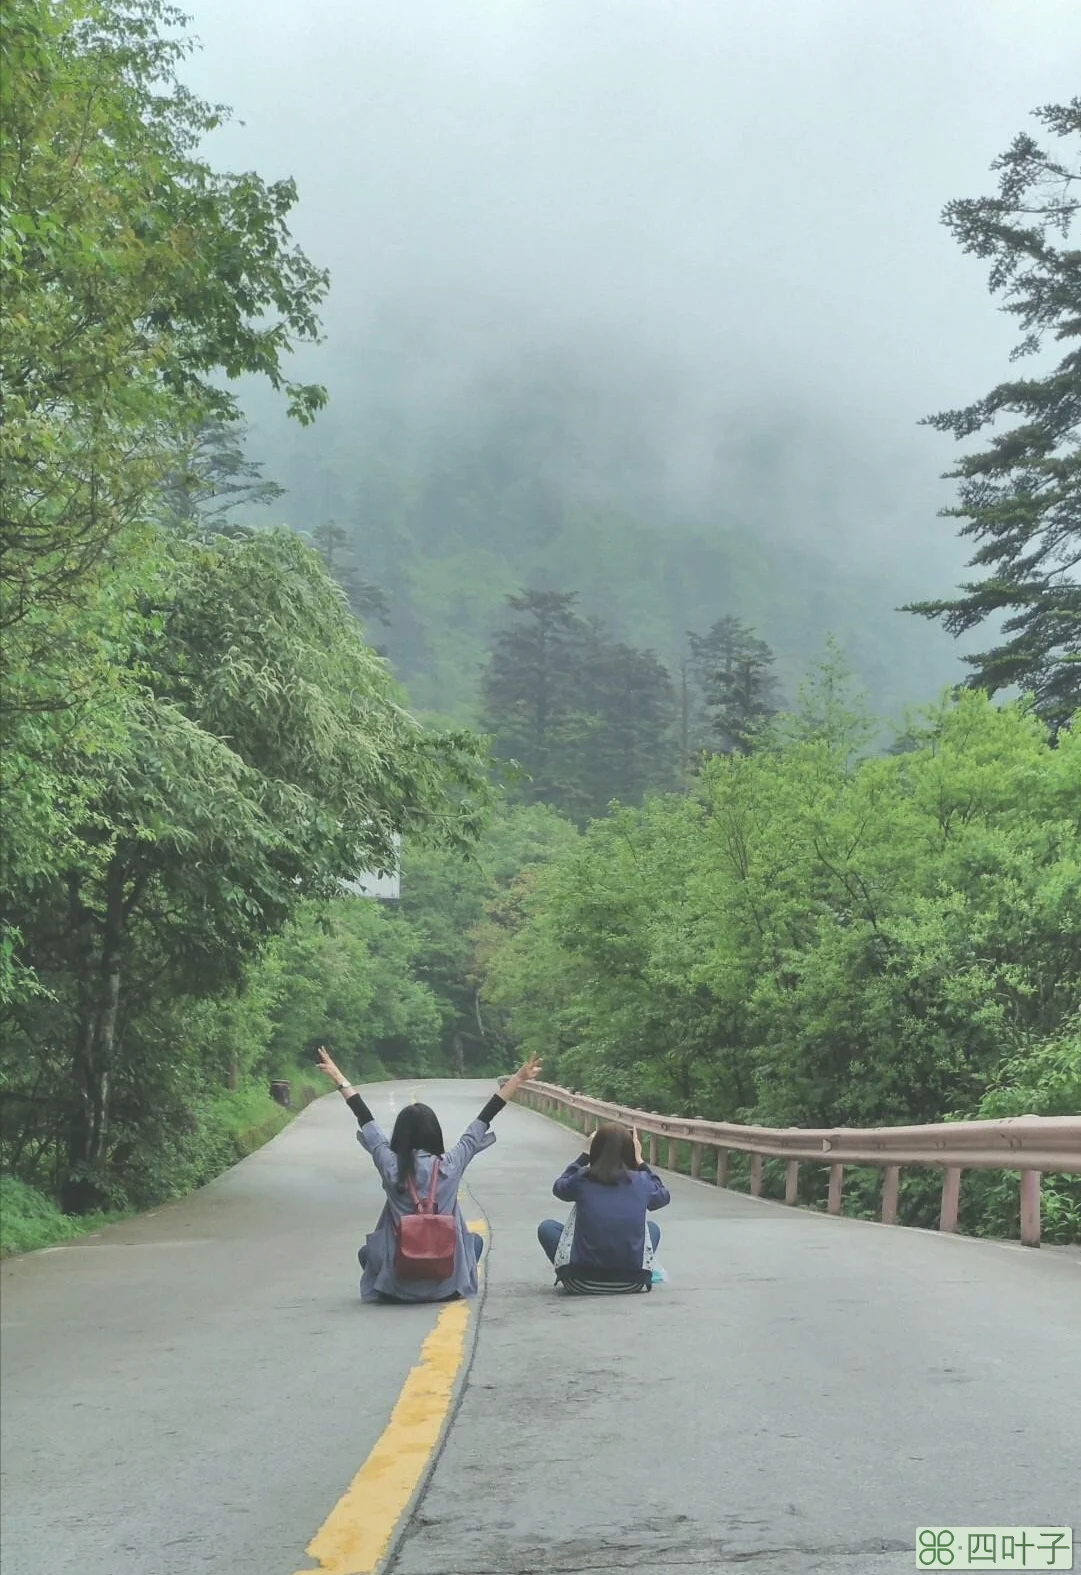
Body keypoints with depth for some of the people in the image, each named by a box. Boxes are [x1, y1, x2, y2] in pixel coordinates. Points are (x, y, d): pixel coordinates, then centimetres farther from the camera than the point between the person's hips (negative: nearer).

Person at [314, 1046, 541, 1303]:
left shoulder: (390, 1166, -11)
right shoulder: (450, 1166, -11)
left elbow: (365, 1119, 1)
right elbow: (483, 1120, -5)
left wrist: (339, 1078, 11)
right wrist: (518, 1079, 1)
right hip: (447, 1285, -1)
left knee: (366, 1250, 33)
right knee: (476, 1240, 30)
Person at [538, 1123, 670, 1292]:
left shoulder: (582, 1179, -5)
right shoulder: (641, 1182, -2)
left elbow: (559, 1187, 20)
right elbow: (664, 1196, 22)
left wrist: (585, 1154, 24)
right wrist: (640, 1161, 24)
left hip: (582, 1282, -1)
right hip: (632, 1282, 1)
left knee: (546, 1227, 21)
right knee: (652, 1227, 28)